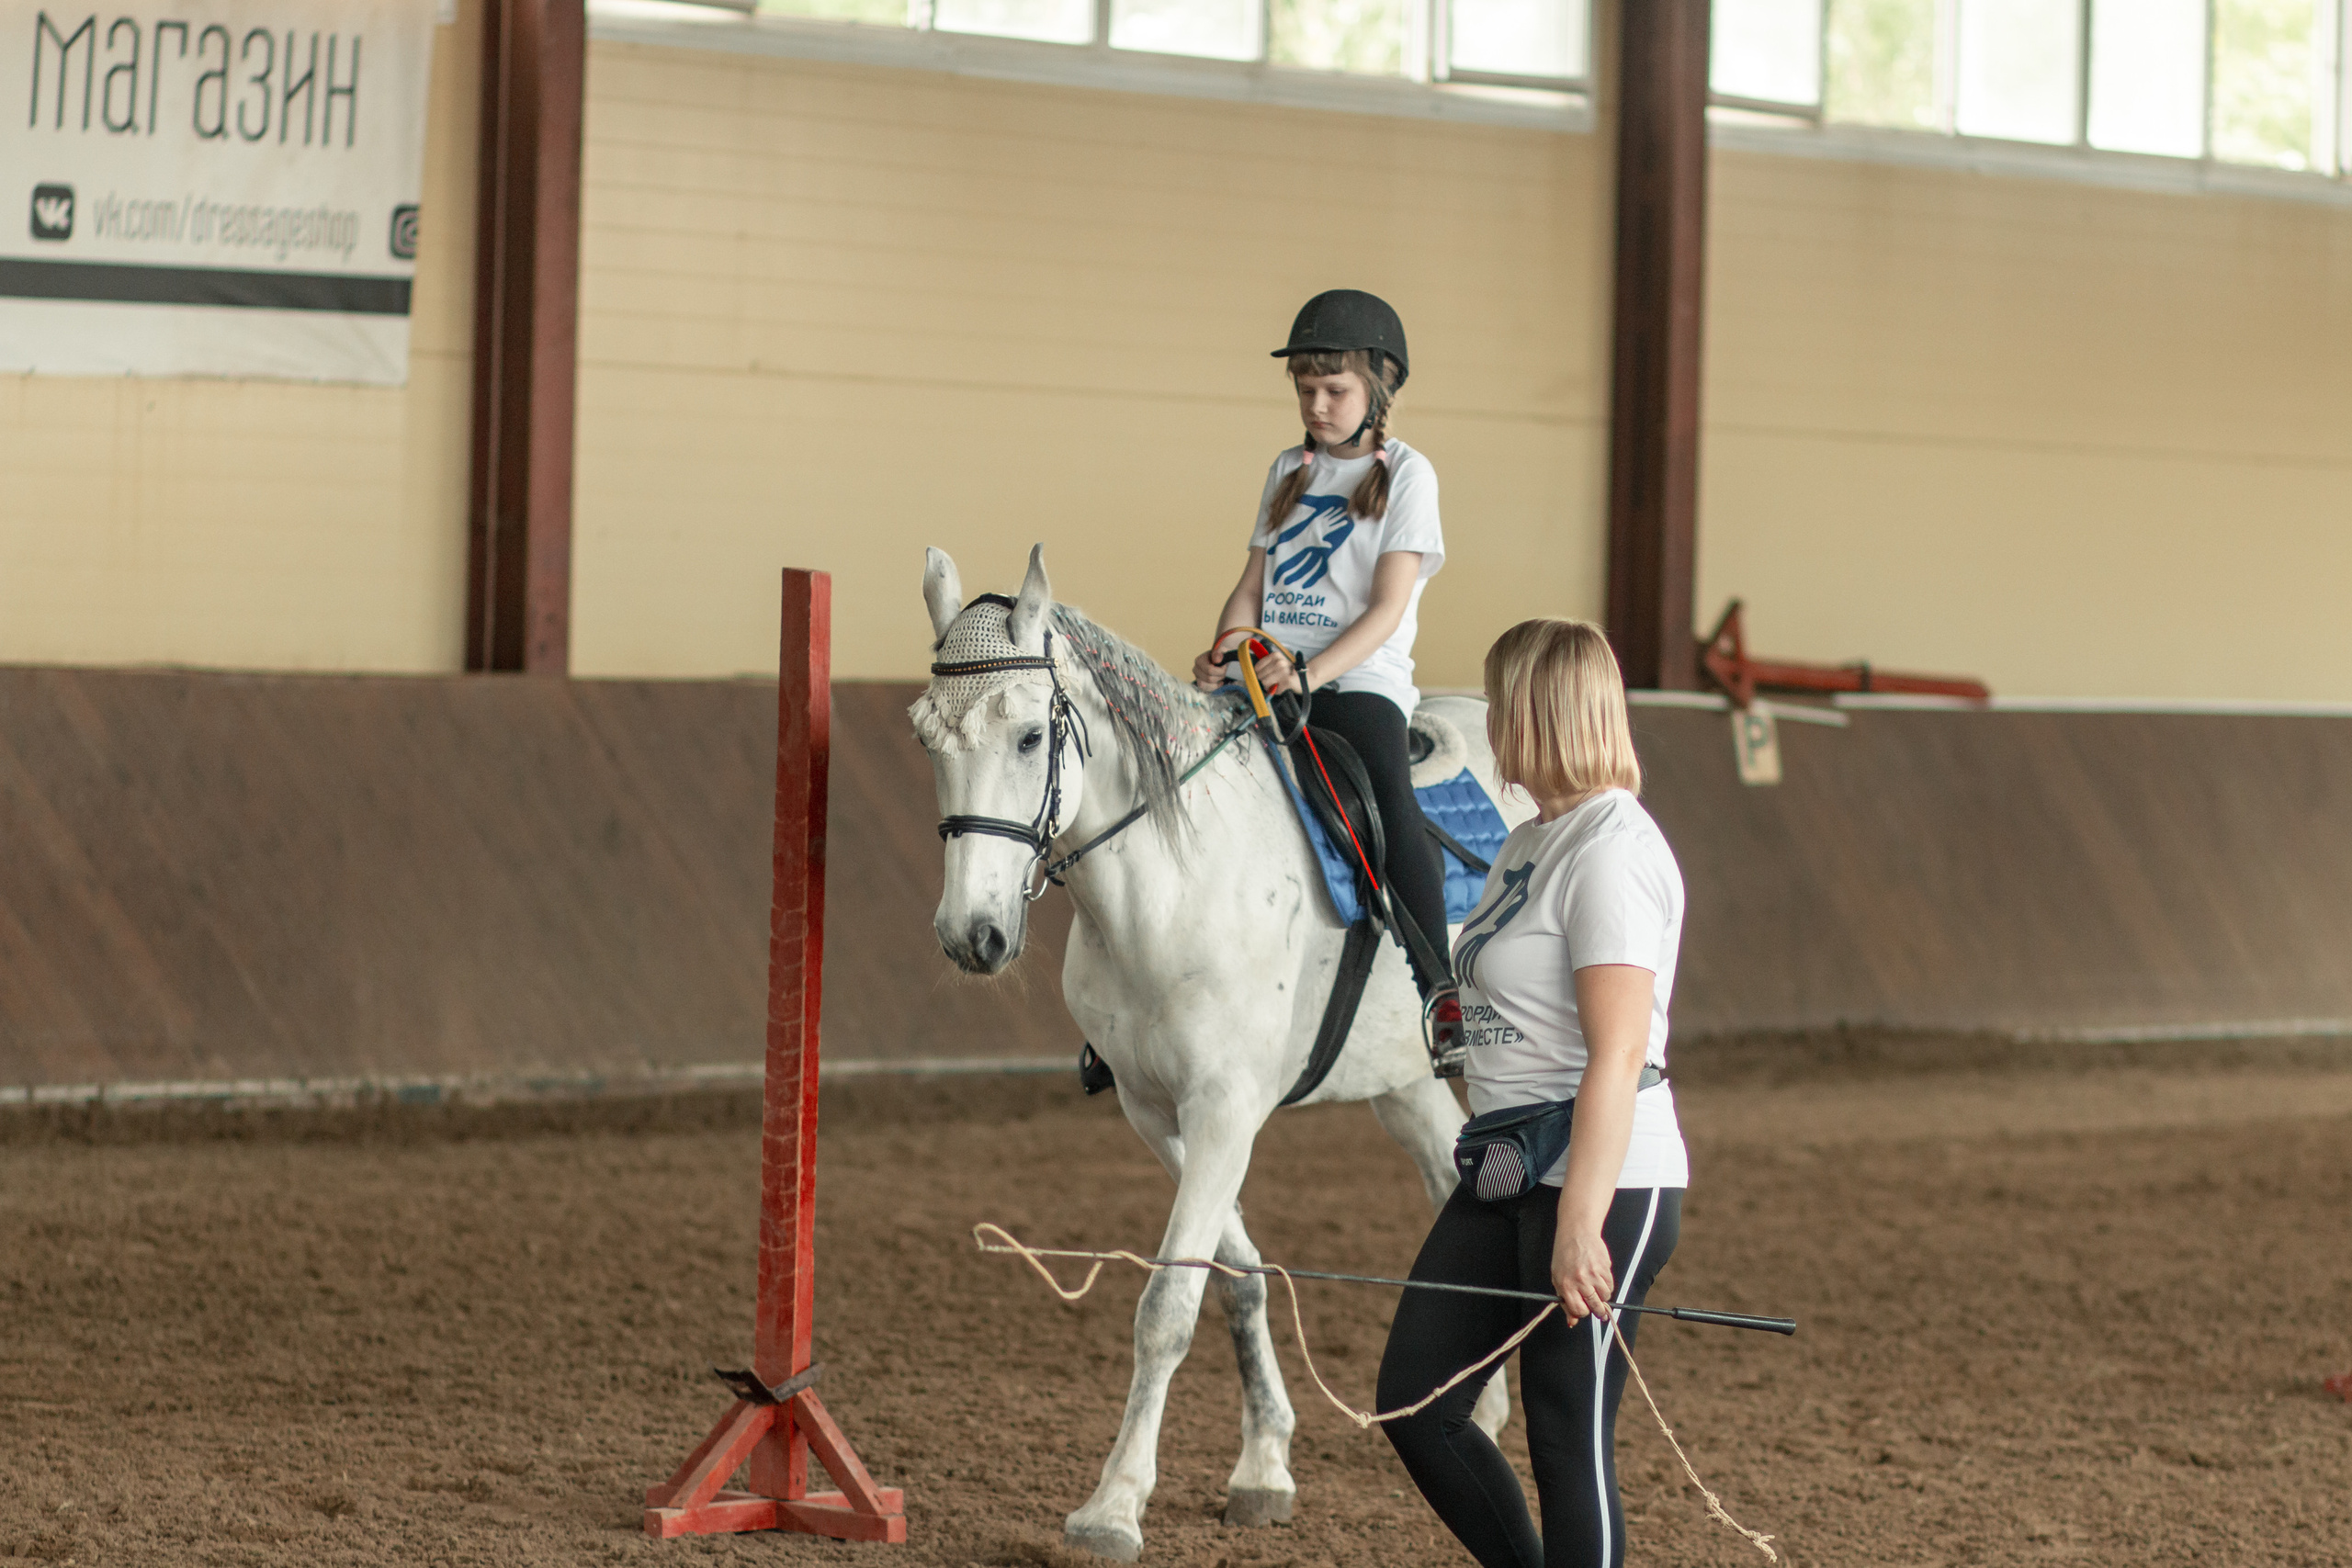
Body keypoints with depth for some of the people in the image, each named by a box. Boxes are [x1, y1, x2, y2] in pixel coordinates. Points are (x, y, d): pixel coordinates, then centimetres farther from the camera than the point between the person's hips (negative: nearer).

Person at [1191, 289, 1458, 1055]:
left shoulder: (1405, 473, 1)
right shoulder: (1290, 472, 18)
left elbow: (1387, 607, -8)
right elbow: (1252, 587, 17)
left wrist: (1308, 675, -21)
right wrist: (1226, 654, -5)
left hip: (1359, 680, -5)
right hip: (1268, 679, 5)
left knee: (1388, 803, -30)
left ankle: (1439, 992, -25)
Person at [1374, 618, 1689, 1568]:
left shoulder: (1611, 851, -16)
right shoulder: (1530, 843, 15)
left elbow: (1616, 1060, -22)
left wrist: (1579, 1230, -25)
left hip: (1605, 1185, -10)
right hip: (1505, 1179, 10)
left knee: (1568, 1443, -4)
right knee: (1414, 1402, 8)